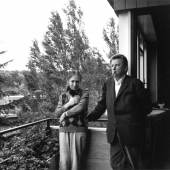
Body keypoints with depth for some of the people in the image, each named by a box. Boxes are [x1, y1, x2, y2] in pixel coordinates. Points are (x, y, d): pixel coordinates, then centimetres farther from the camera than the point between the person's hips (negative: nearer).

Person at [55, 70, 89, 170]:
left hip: (79, 130, -2)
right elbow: (57, 113, 5)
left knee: (76, 160, -1)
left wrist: (65, 113, -7)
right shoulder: (63, 95, 13)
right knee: (64, 161, -1)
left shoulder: (84, 93, 4)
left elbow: (80, 107, -12)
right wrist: (69, 103, -9)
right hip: (64, 130, 3)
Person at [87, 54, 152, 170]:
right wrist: (89, 117, 10)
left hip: (131, 132, -5)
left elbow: (147, 106, -2)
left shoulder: (135, 83, -7)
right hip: (114, 133, 5)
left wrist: (133, 118, -3)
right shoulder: (108, 83, 9)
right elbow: (102, 104, 16)